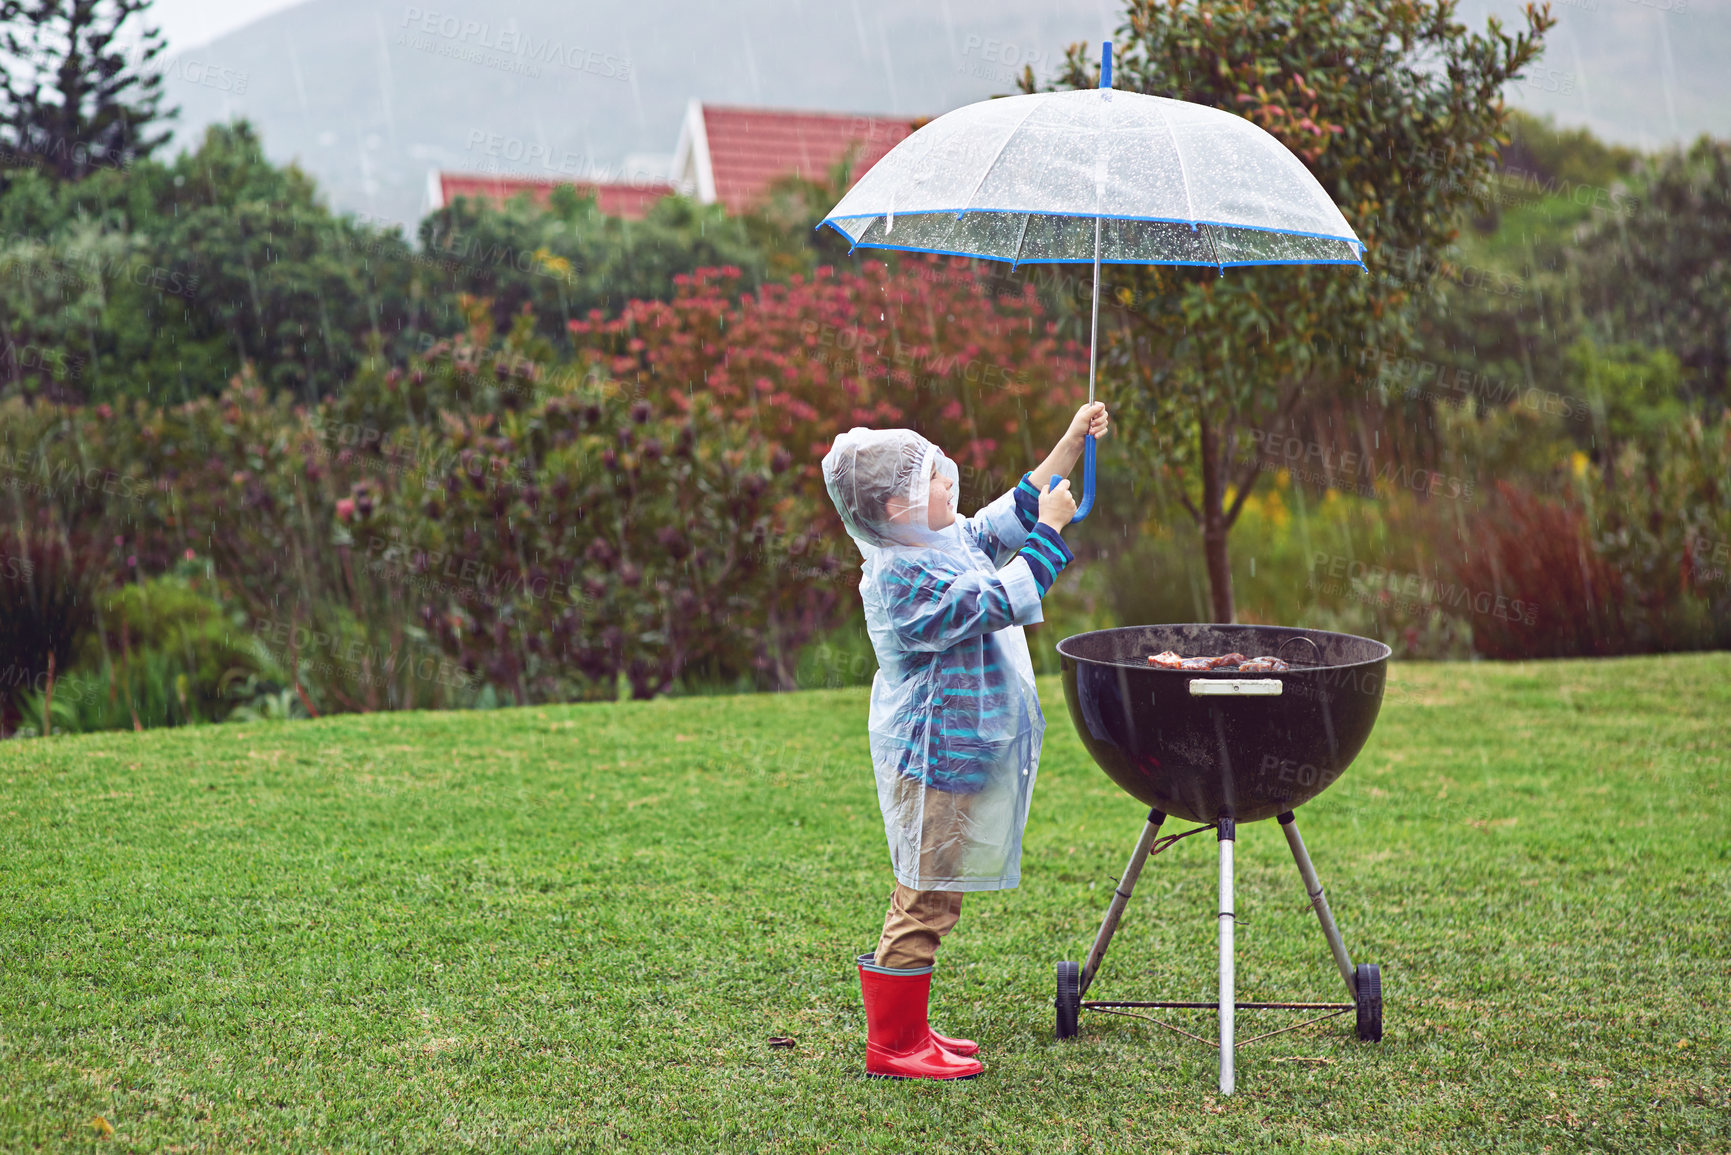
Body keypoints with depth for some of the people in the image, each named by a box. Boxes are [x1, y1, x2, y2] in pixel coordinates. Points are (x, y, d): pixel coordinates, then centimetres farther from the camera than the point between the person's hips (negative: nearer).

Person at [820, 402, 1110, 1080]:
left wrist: (1070, 445, 18)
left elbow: (1010, 516, 22)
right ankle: (892, 1045, 4)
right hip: (934, 760, -11)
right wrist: (1050, 530, -18)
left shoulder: (947, 543, 9)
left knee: (928, 898, 16)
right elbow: (999, 602, -25)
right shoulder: (900, 577, -21)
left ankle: (909, 1032, 26)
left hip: (959, 754, 11)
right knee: (924, 903, -4)